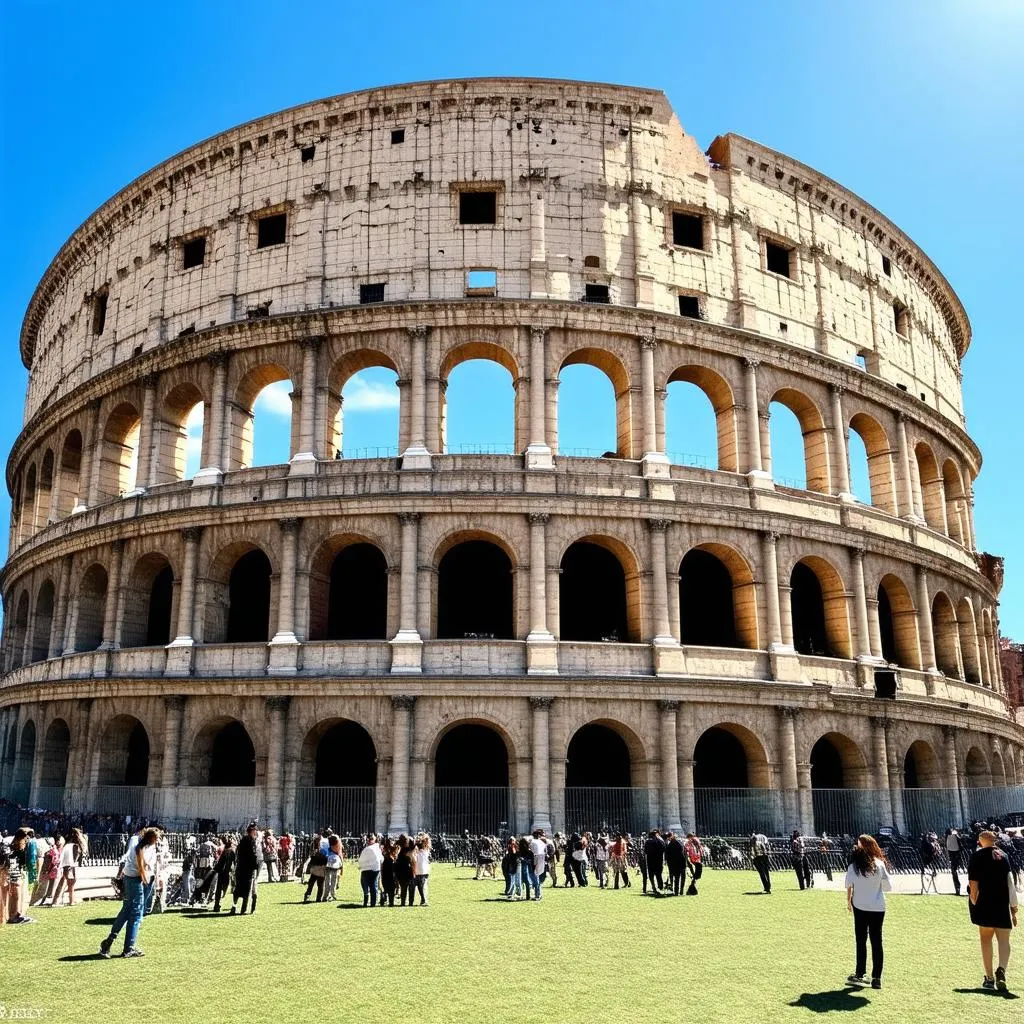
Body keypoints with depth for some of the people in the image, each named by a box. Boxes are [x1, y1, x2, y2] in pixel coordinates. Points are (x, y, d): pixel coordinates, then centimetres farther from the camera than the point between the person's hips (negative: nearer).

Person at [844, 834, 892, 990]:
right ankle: (876, 978, 8)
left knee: (861, 940, 10)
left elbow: (848, 885, -4)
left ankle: (860, 974, 12)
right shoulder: (880, 865, -7)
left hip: (860, 907, -1)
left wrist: (848, 901, 12)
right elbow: (888, 887, -3)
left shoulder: (854, 866, -9)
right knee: (876, 941, 8)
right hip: (878, 908, 1)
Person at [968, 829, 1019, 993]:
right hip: (1003, 904, 2)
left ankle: (990, 978, 11)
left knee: (985, 939, 10)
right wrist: (1014, 907, 10)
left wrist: (974, 902, -3)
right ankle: (1001, 970, -23)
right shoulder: (1004, 856, 7)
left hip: (984, 903, -2)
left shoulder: (977, 856, -2)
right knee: (1003, 940, 3)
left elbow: (973, 882, -9)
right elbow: (1010, 883, 7)